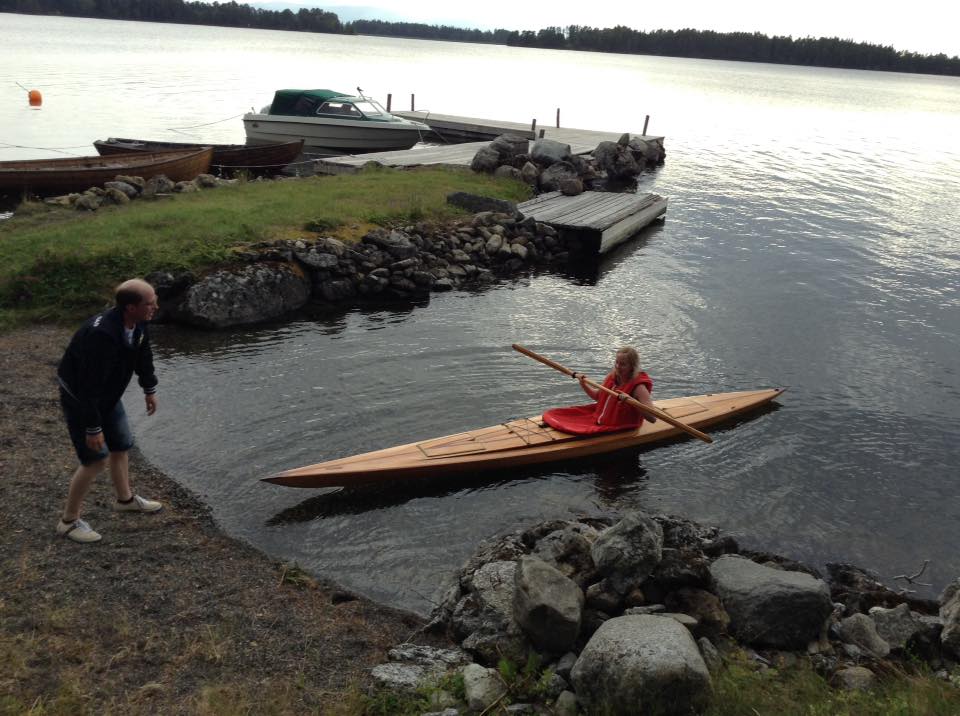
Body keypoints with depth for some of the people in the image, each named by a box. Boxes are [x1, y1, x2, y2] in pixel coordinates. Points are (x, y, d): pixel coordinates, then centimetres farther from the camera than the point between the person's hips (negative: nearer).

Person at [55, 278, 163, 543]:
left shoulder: (138, 324, -12)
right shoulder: (102, 335, -39)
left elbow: (143, 355, 9)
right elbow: (89, 387, -35)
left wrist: (149, 389, 17)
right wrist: (93, 428, -30)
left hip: (108, 394, 8)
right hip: (79, 398, -8)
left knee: (121, 445, 18)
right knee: (96, 458, -8)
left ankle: (125, 498, 40)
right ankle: (68, 521, 7)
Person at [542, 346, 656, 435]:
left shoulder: (638, 387, -22)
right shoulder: (612, 376, -1)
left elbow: (653, 418, -29)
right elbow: (598, 396, 19)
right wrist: (584, 385, 2)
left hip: (618, 431, -8)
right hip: (598, 417, 8)